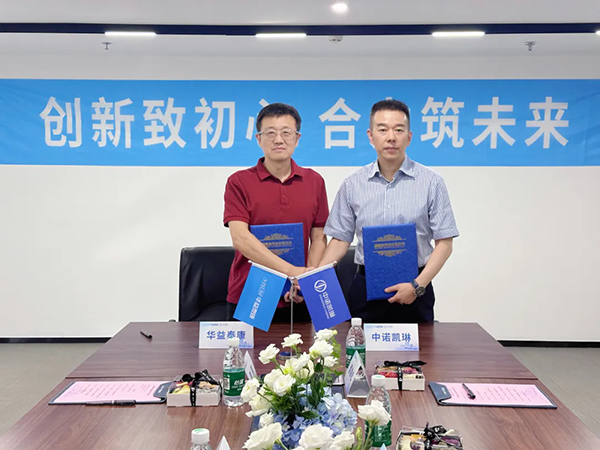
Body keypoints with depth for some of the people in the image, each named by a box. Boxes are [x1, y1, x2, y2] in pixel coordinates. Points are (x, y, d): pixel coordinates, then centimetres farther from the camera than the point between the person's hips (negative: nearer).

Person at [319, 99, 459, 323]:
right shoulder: (353, 184, 4)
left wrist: (418, 285, -14)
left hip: (413, 292, -1)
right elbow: (340, 238, 7)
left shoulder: (431, 182, -2)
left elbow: (444, 243, -3)